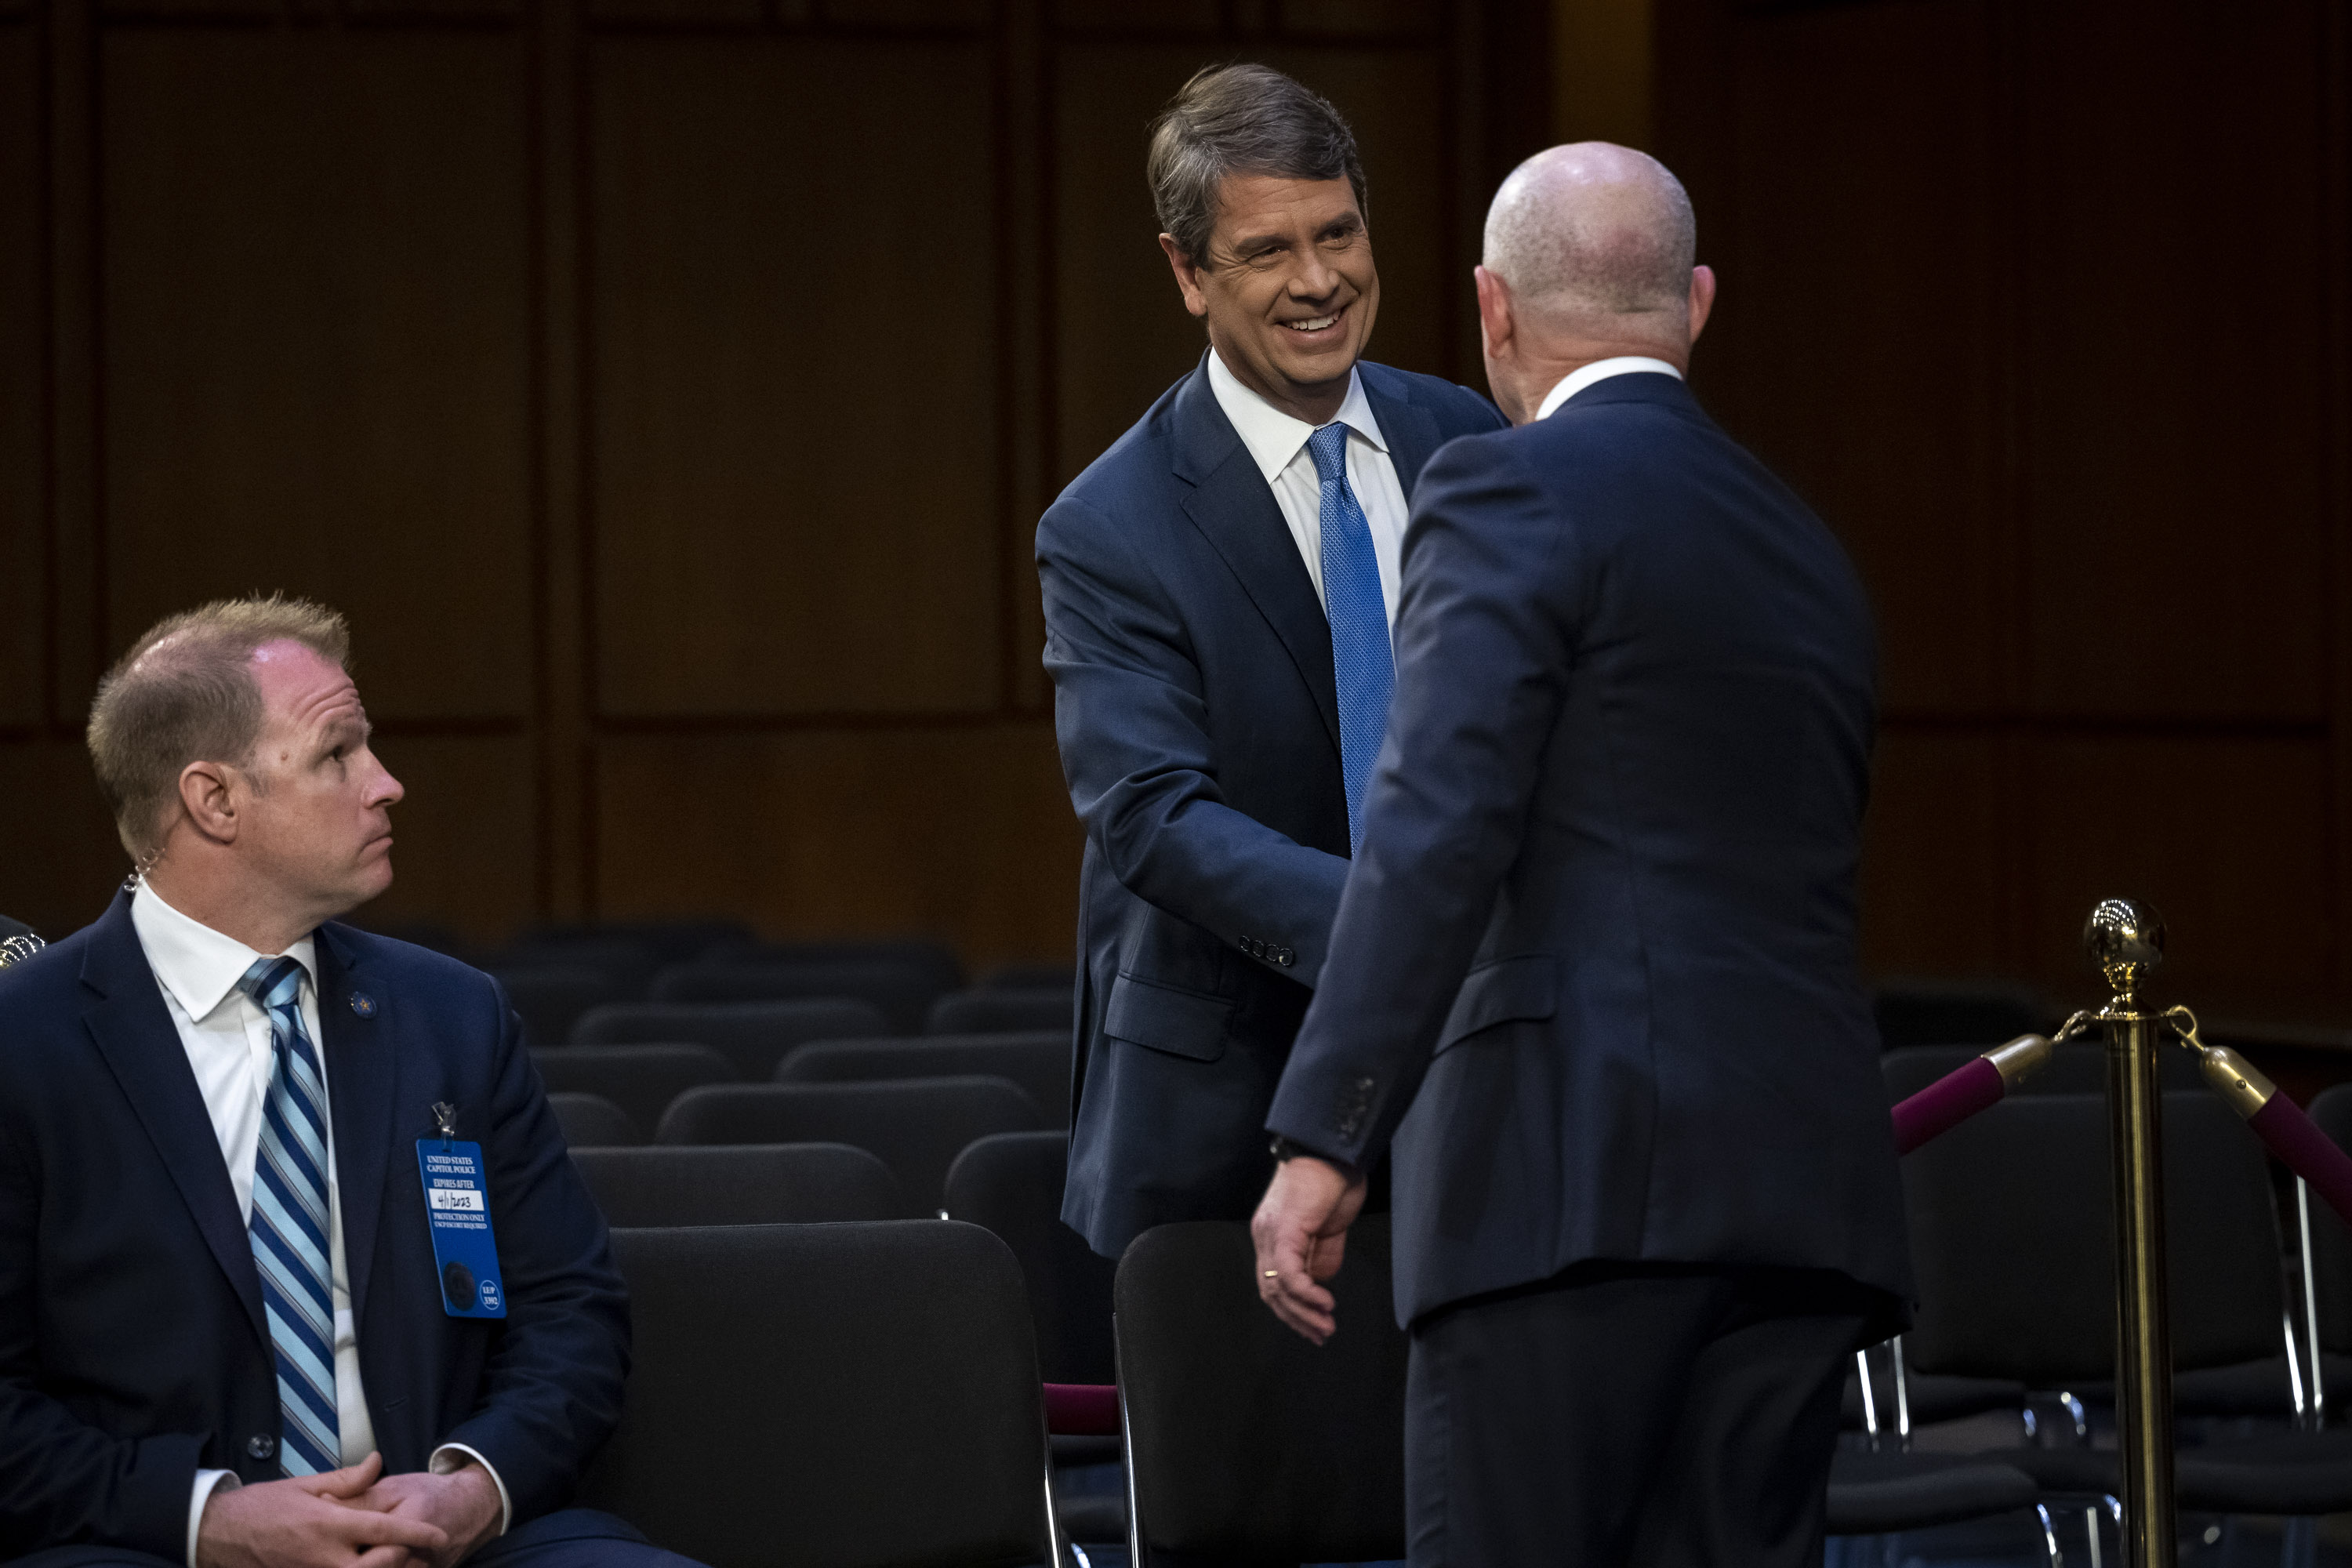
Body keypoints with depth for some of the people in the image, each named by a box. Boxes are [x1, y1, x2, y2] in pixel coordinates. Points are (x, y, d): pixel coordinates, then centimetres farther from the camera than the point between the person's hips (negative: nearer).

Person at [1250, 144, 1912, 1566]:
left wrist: (1325, 1141, -17)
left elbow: (1440, 825, -14)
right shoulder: (1805, 546, 21)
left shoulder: (1513, 492, -2)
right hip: (1806, 1179, 7)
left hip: (1584, 1174, -7)